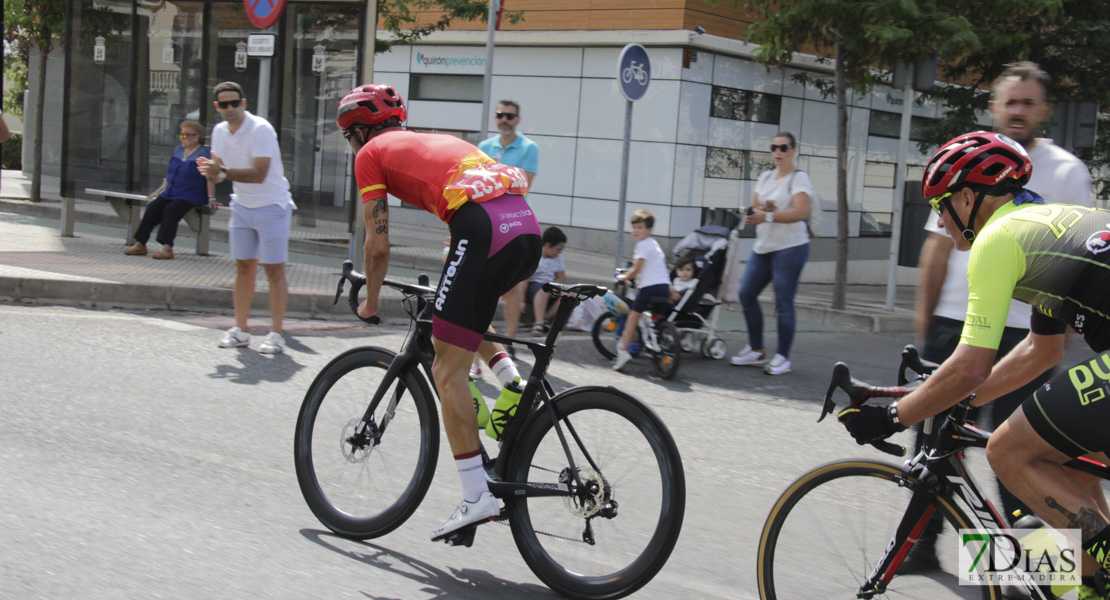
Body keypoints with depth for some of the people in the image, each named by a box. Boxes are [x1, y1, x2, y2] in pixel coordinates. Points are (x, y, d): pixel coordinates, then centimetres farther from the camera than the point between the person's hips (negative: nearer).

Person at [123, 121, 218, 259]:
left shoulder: (204, 153, -4)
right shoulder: (178, 150, 18)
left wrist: (211, 198, -17)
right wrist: (163, 188, 20)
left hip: (191, 196, -7)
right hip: (170, 193, 7)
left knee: (170, 210, -30)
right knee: (152, 208, -15)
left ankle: (167, 247, -35)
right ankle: (140, 244, -15)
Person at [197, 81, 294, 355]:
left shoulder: (261, 129, -19)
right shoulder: (220, 132, 4)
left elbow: (259, 175, -27)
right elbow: (219, 171, 9)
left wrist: (223, 171, -35)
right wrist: (210, 171, -14)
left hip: (271, 206, -7)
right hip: (241, 206, 7)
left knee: (274, 270, -5)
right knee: (243, 268, 8)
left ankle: (276, 333, -2)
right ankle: (240, 330, 14)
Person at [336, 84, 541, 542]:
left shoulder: (371, 154, 15)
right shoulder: (436, 141, 35)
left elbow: (378, 246, 11)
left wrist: (370, 302, 27)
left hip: (484, 229, -8)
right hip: (527, 227, 8)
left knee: (448, 370, 0)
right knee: (467, 310, 35)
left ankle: (477, 497, -3)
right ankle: (510, 380, 12)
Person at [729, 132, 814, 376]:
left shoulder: (799, 178, -7)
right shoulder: (765, 178, 16)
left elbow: (801, 212, -21)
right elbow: (754, 208, 15)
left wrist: (768, 216, -28)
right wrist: (760, 209, -8)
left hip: (789, 248, -8)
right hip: (763, 247, 8)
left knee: (783, 303, -6)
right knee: (746, 294, 6)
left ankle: (783, 358, 1)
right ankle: (756, 350, 18)